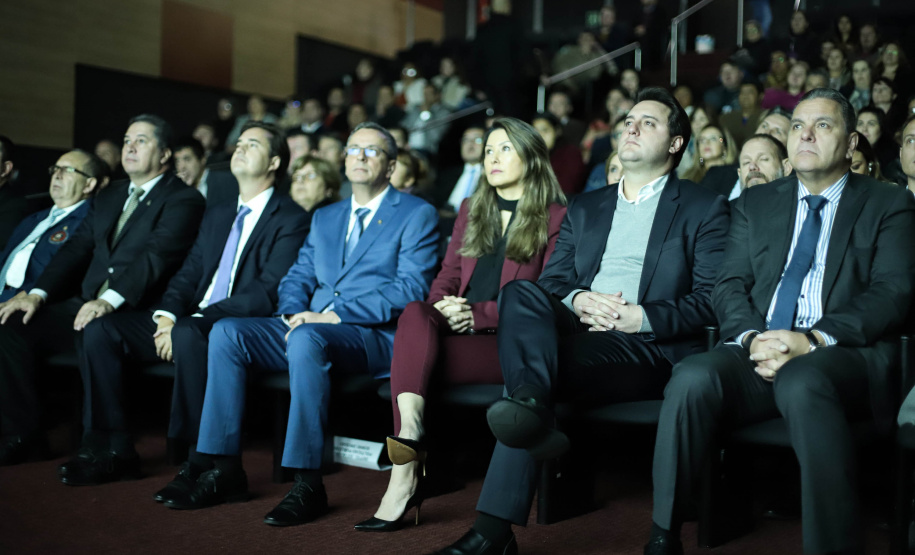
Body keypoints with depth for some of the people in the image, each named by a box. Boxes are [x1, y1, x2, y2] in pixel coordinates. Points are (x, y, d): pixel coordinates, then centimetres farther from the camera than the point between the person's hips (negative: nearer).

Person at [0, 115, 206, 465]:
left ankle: (104, 447, -25)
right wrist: (38, 294, 0)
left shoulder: (183, 200, -2)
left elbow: (157, 255, -17)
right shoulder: (109, 198, 24)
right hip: (85, 305, 8)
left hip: (136, 311, -7)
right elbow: (76, 249, 16)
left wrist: (110, 300, -31)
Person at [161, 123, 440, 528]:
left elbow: (412, 288, -9)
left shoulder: (417, 214, 3)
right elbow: (296, 278, 20)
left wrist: (336, 315, -16)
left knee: (306, 339, -37)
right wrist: (294, 314, -5)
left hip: (376, 338, -6)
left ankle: (308, 484, -31)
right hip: (311, 327, 7)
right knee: (226, 332, -15)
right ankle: (224, 469, -11)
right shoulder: (325, 218, 25)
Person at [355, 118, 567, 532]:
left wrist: (478, 314, -14)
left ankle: (404, 479, -33)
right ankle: (410, 433, -43)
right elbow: (448, 276, 19)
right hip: (457, 330, 5)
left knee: (413, 357, -31)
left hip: (508, 343, -5)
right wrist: (443, 305, -6)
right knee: (415, 313, -31)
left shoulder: (556, 217, 5)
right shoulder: (471, 210, 25)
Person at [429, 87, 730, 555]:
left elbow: (710, 300, 0)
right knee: (521, 292, -28)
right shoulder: (584, 208, 27)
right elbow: (551, 279, 18)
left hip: (648, 347, -4)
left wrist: (641, 317, -14)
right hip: (575, 328, 4)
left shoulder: (704, 209, 12)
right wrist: (578, 300, -7)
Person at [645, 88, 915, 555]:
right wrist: (752, 337, -10)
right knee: (692, 379, -29)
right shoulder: (755, 204, 22)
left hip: (843, 354, -3)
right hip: (757, 351, 3)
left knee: (800, 383, -39)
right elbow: (729, 287, 13)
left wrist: (813, 340, -17)